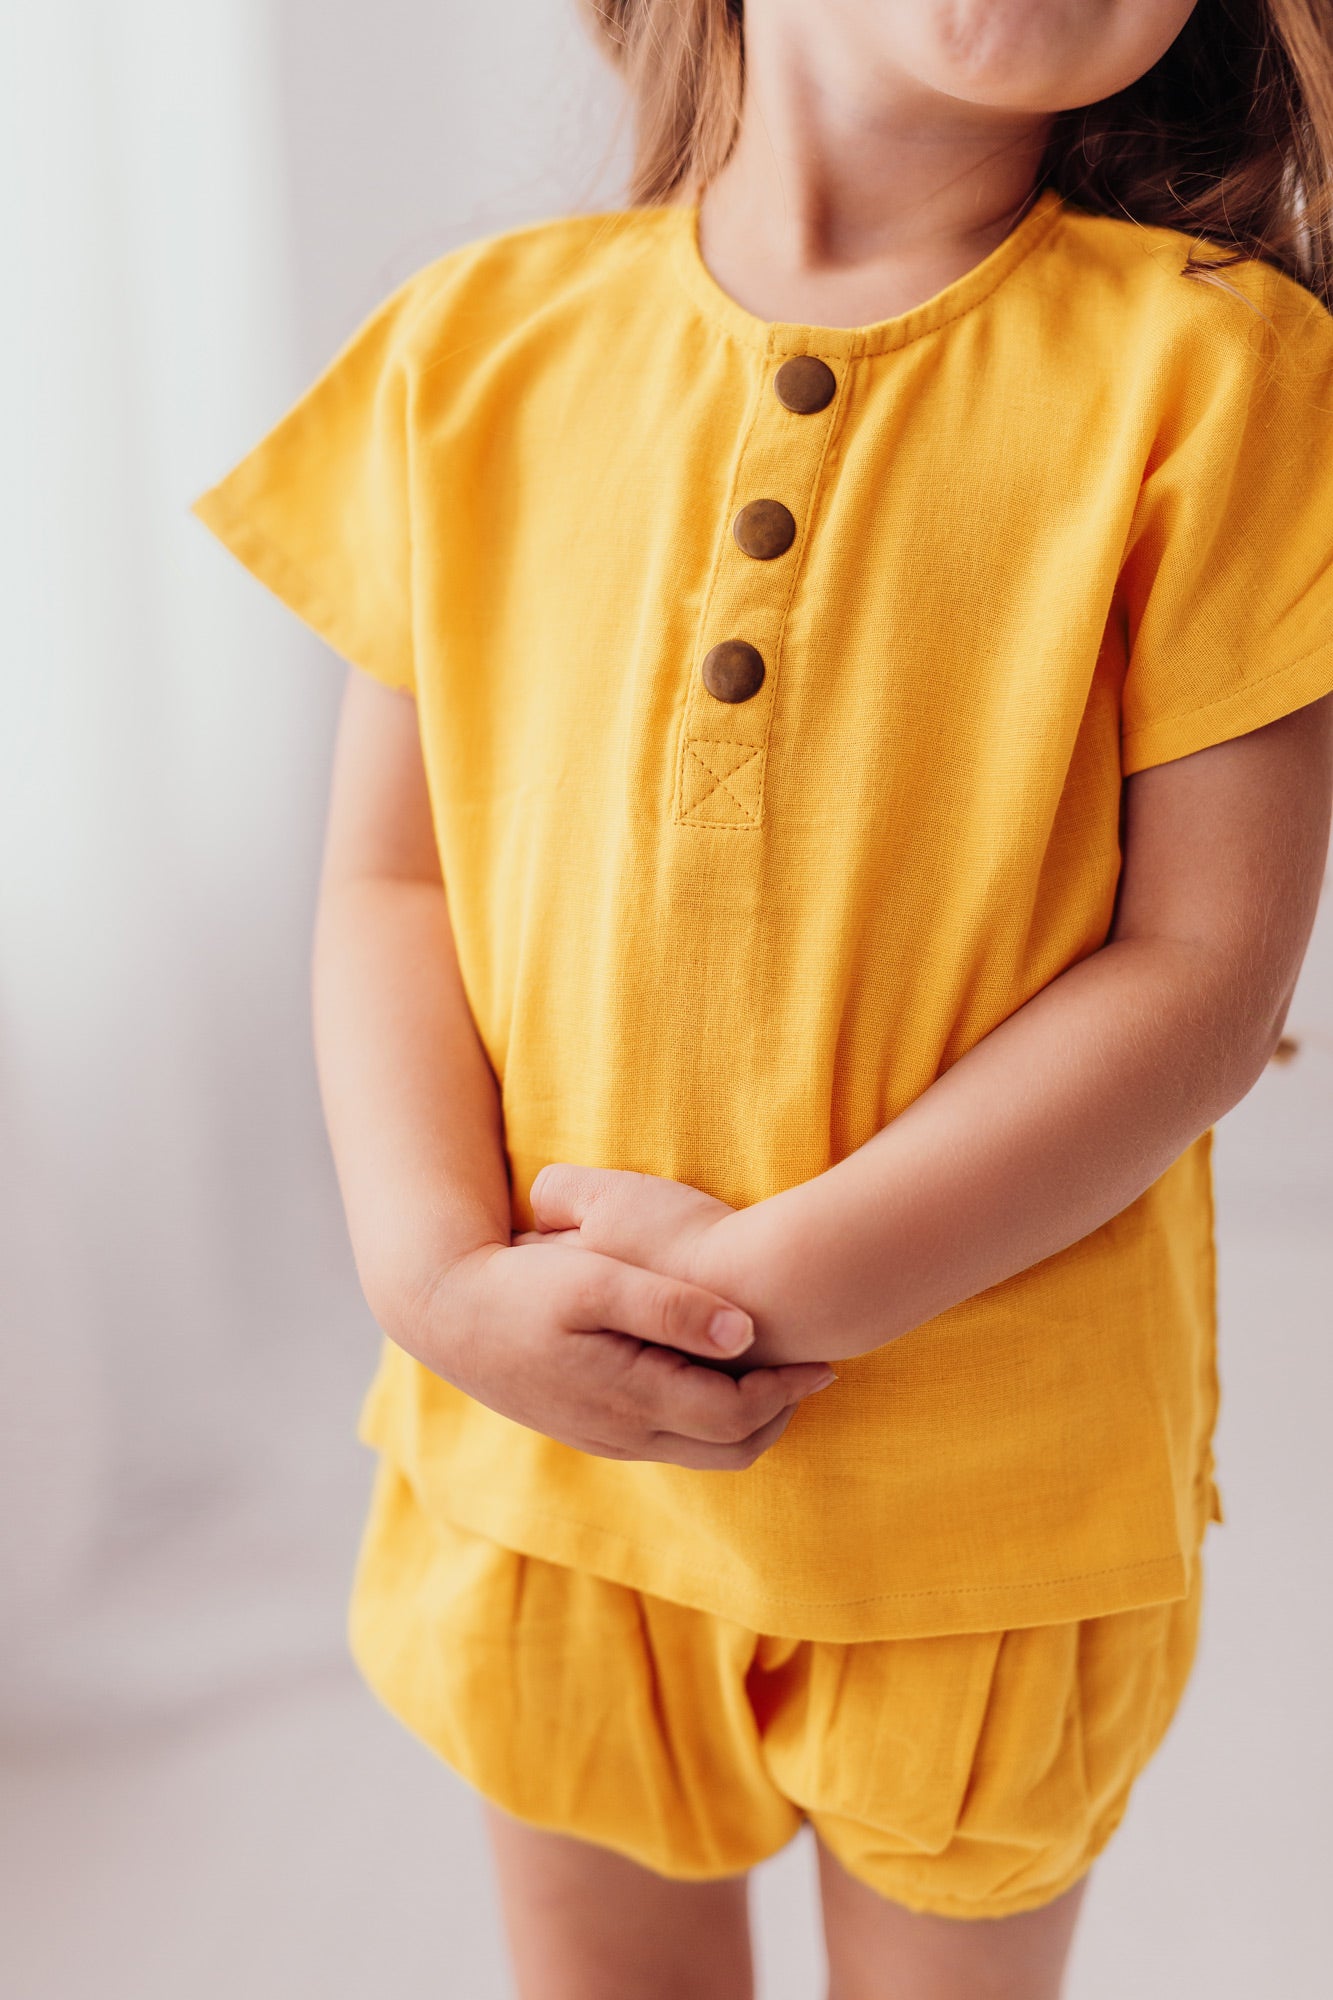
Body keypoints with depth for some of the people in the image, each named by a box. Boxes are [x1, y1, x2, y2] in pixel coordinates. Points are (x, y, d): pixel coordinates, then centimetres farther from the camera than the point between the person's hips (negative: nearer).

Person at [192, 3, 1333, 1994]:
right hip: (538, 1449, 2)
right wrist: (437, 1272, -15)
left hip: (995, 1483, -1)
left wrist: (787, 1285, -19)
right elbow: (387, 878, 0)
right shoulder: (479, 340, -2)